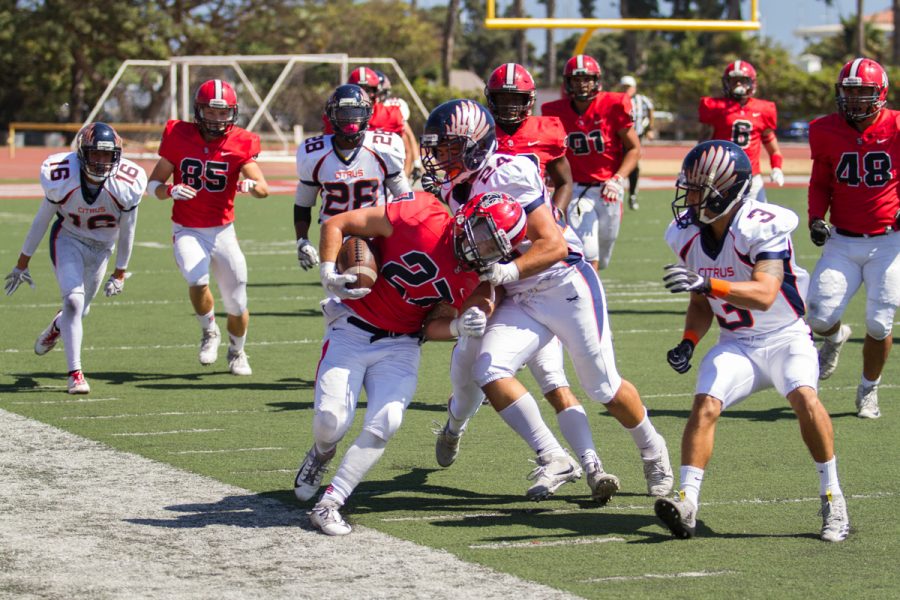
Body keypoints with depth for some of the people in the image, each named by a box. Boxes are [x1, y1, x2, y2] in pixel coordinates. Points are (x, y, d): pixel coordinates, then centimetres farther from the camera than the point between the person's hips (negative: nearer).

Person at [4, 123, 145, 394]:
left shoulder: (126, 185, -24)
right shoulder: (62, 178, -25)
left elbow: (126, 231, -8)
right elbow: (42, 219, -10)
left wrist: (120, 272, 3)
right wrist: (22, 262, -2)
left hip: (101, 247, 2)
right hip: (68, 239, -2)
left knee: (79, 309, 11)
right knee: (74, 300, -19)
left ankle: (57, 327, 49)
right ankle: (75, 374, -12)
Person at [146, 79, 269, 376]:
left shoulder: (240, 143, -7)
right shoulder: (179, 137, -6)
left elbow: (264, 189, -17)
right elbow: (153, 184, 0)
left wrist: (252, 185, -41)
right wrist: (170, 190, -22)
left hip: (223, 231, 1)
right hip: (187, 231, -1)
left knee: (237, 307, 4)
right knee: (197, 281, -29)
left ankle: (237, 352, 37)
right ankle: (209, 332, 2)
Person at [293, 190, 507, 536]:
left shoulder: (470, 282, -2)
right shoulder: (418, 218, -18)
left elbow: (431, 327, 1)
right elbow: (335, 224, -12)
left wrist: (459, 328, -19)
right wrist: (329, 275, -23)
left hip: (400, 347, 4)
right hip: (351, 331, -3)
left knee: (385, 425, -17)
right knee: (331, 422, -13)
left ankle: (330, 504, -6)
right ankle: (322, 454, 26)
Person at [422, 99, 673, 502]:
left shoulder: (509, 175, -22)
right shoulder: (452, 193, 3)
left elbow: (553, 245, -24)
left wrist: (510, 271, -37)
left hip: (566, 285, -7)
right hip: (520, 301, 7)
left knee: (603, 387, 4)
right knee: (488, 371, -15)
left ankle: (652, 451, 32)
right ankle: (553, 461, -6)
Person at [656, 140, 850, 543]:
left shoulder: (763, 226, -22)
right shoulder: (687, 234, -2)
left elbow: (764, 295, -36)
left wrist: (706, 283, -47)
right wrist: (688, 343, -6)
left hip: (785, 337, -5)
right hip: (736, 344, 5)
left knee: (802, 396, -29)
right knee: (705, 405, -19)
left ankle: (832, 498, -15)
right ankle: (687, 504, -23)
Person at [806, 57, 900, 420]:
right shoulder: (828, 133, -1)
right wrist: (816, 218, -4)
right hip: (842, 241, 2)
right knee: (820, 319, -10)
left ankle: (868, 390, 23)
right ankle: (835, 337, 30)